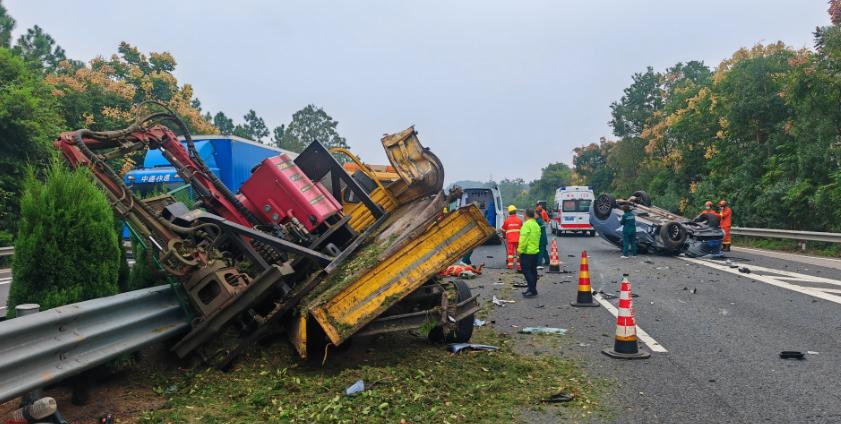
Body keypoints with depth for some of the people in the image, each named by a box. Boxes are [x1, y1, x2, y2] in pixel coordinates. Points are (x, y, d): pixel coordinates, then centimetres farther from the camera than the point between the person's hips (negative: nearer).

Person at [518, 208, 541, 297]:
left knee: (527, 271, -7)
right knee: (533, 271, 14)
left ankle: (532, 290, -10)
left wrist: (520, 249, -15)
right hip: (535, 251, 9)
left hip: (527, 252, -9)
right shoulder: (536, 225, 13)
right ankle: (532, 289, 20)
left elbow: (524, 238, -21)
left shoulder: (527, 224, -16)